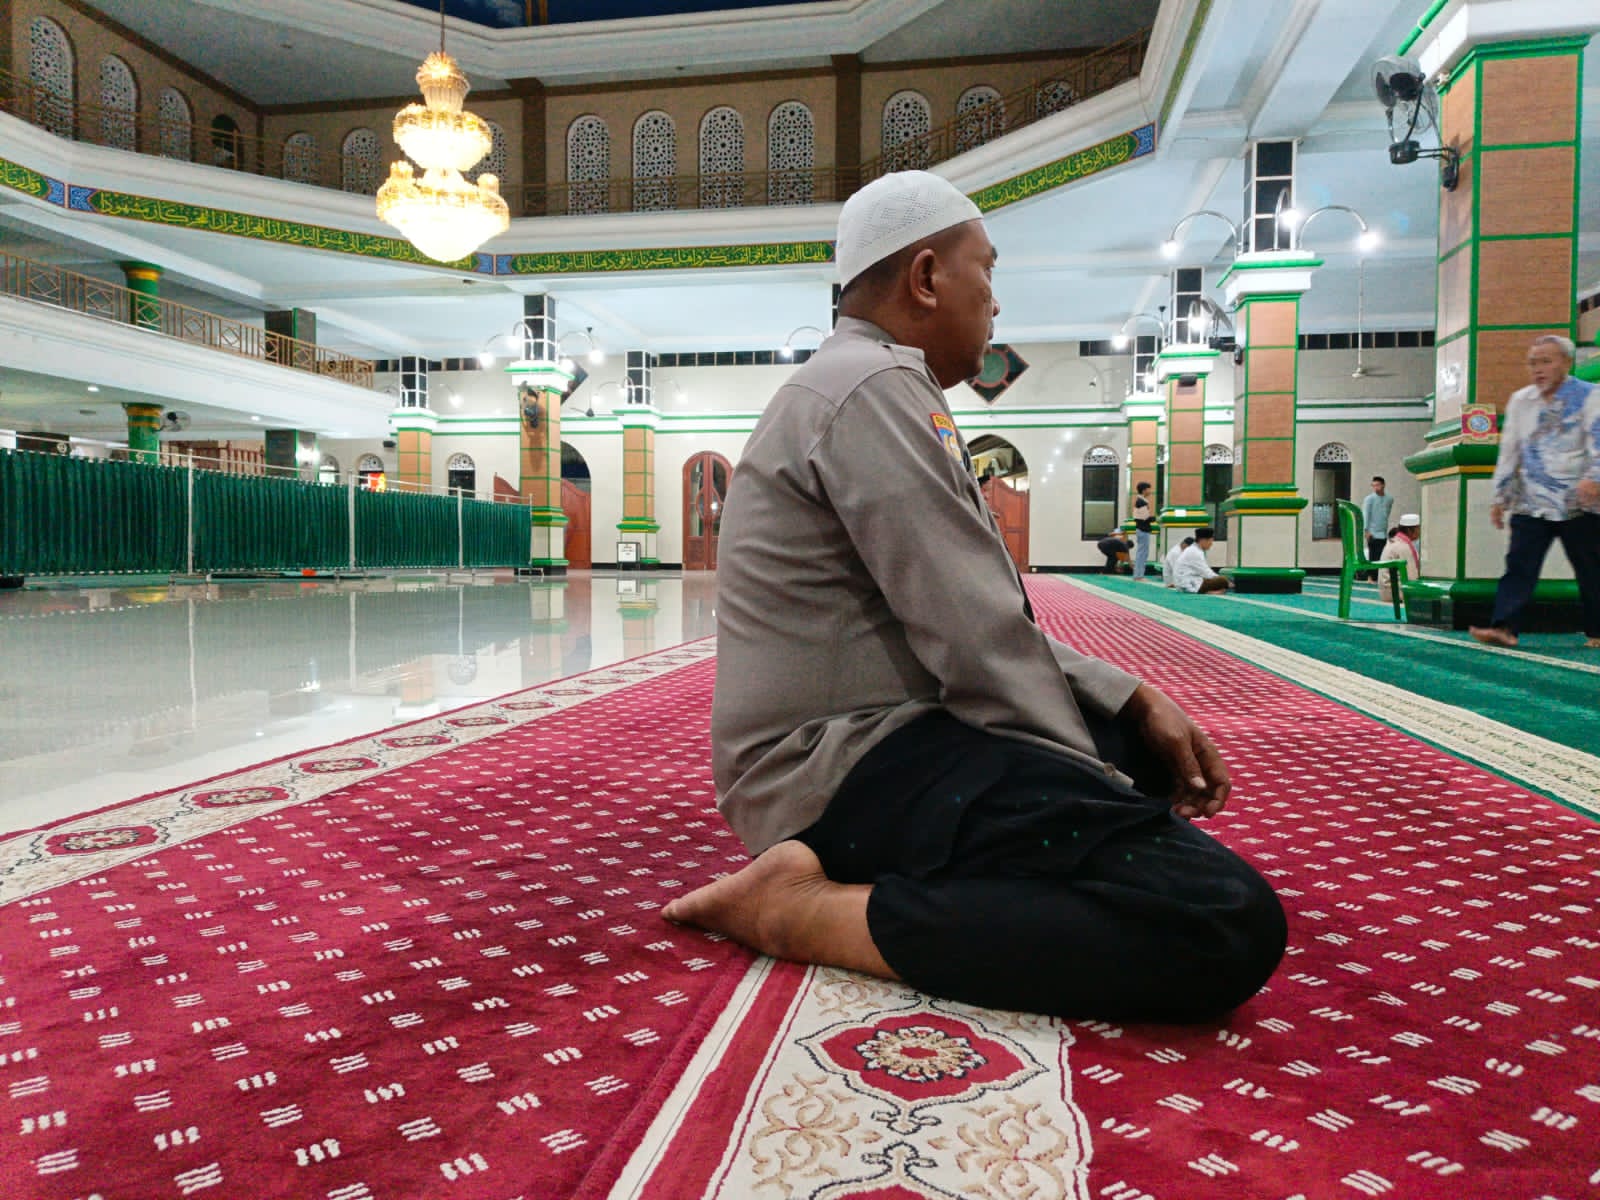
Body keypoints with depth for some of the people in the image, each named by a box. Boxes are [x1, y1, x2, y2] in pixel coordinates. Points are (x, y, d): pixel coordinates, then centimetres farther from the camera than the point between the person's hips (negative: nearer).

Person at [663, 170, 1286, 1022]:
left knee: (1163, 745, 24)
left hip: (879, 729, 11)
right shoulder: (877, 387, -15)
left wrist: (1134, 699, 10)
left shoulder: (863, 384, 18)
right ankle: (809, 906, -15)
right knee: (1226, 921, -23)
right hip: (844, 766, -11)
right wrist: (1098, 789, -6)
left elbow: (981, 619, 17)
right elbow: (979, 639, -19)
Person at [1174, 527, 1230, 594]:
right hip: (1189, 585, -11)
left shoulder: (1194, 550, 16)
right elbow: (1206, 573, -16)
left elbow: (1204, 571, 18)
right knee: (1222, 581, -19)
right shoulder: (1194, 552, -15)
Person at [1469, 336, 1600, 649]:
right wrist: (1500, 497, 12)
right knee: (1519, 565, -8)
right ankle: (1504, 627, -15)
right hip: (1531, 504, 3)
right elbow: (1509, 452, 14)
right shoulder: (1520, 401, 12)